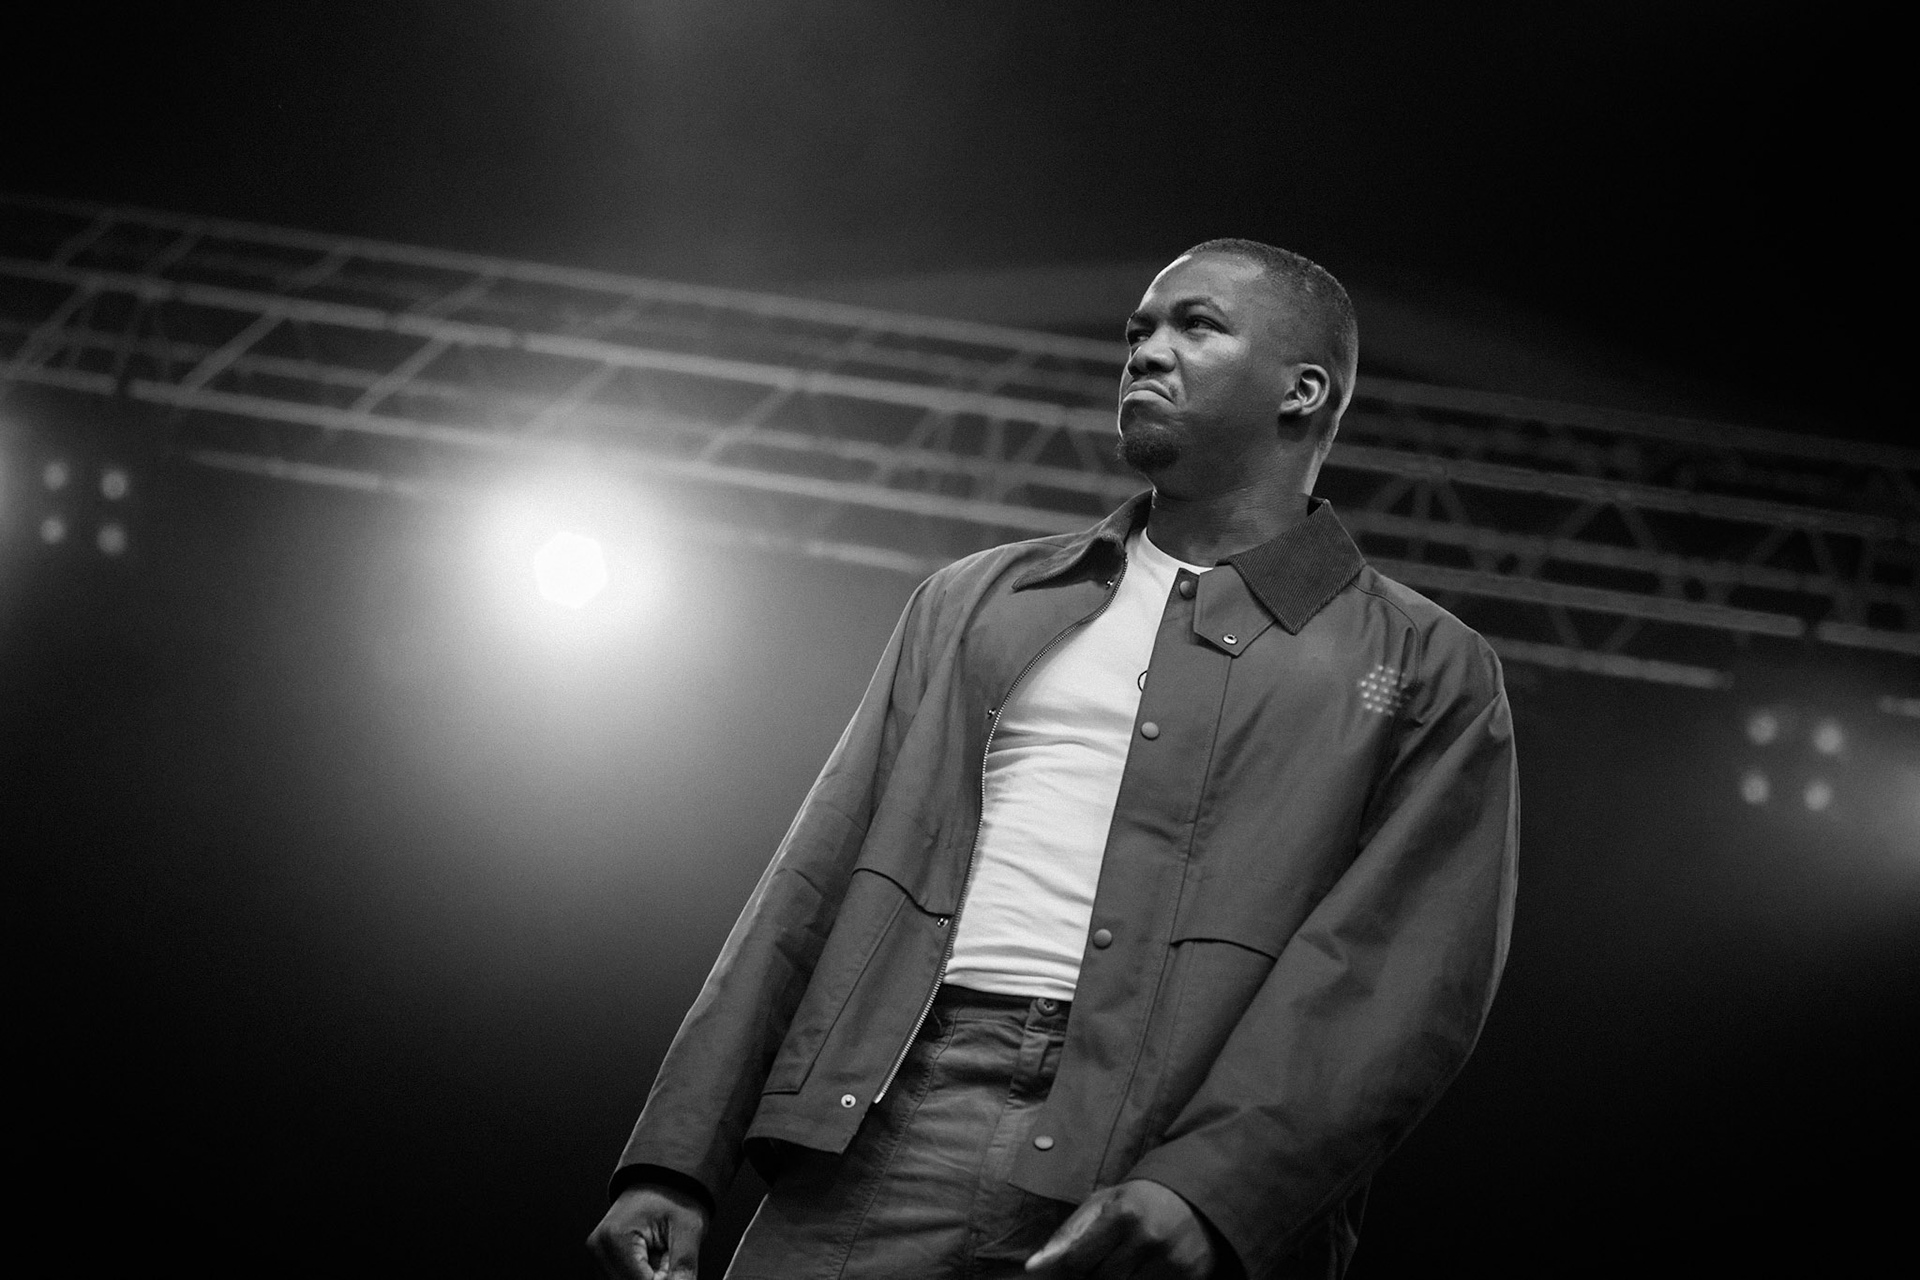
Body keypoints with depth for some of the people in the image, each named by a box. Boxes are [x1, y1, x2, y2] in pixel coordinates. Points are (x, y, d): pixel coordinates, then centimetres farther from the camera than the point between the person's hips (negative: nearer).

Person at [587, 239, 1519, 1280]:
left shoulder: (1427, 672, 10)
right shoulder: (972, 602, 23)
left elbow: (1406, 970, -3)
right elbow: (817, 881, 17)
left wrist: (1208, 1192, -19)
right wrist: (675, 1162, 5)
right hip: (881, 1144, 3)